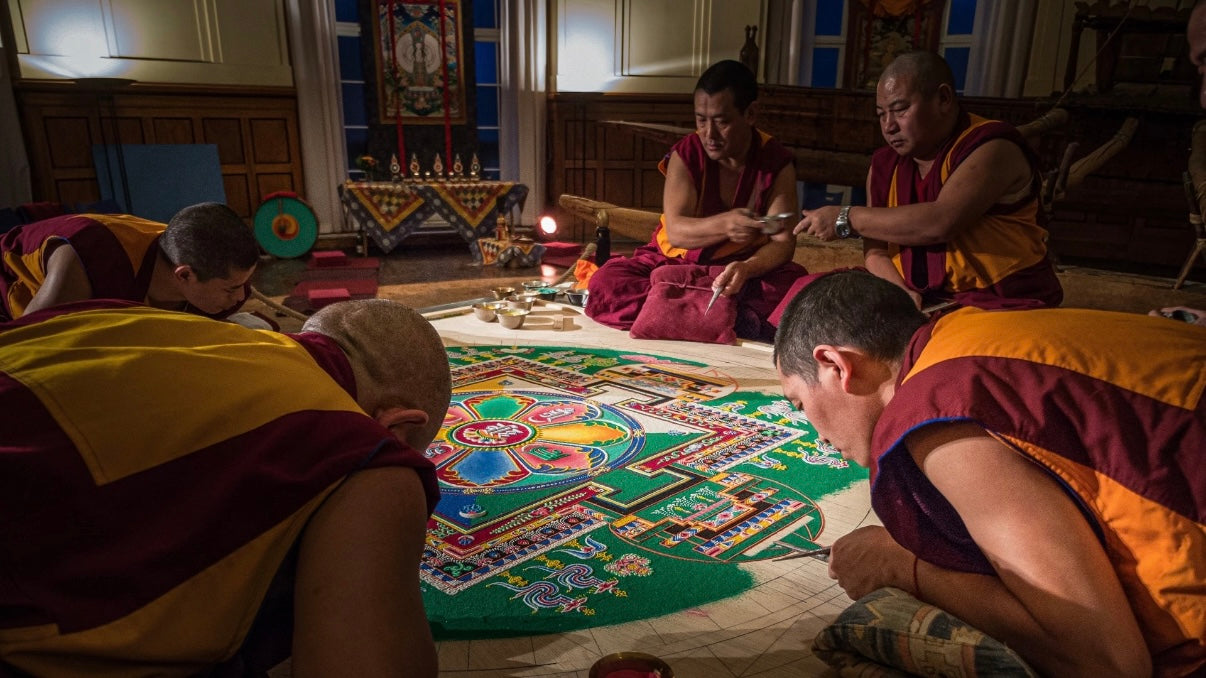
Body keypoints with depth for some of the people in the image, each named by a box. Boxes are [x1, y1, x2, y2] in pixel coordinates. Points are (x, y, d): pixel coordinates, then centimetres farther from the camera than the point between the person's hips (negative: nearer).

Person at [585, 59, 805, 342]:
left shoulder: (777, 163, -7)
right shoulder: (686, 154, -8)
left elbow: (783, 242, -16)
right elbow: (676, 231, -18)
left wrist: (747, 268, -39)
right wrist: (723, 225, -39)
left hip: (742, 269, 0)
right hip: (675, 263, 1)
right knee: (605, 281, -27)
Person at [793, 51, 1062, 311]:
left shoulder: (992, 148, -9)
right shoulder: (884, 165, 10)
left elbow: (939, 223, -25)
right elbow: (876, 251, 5)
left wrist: (847, 219, -17)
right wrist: (901, 295, -15)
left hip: (1002, 307, -6)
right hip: (918, 303, 7)